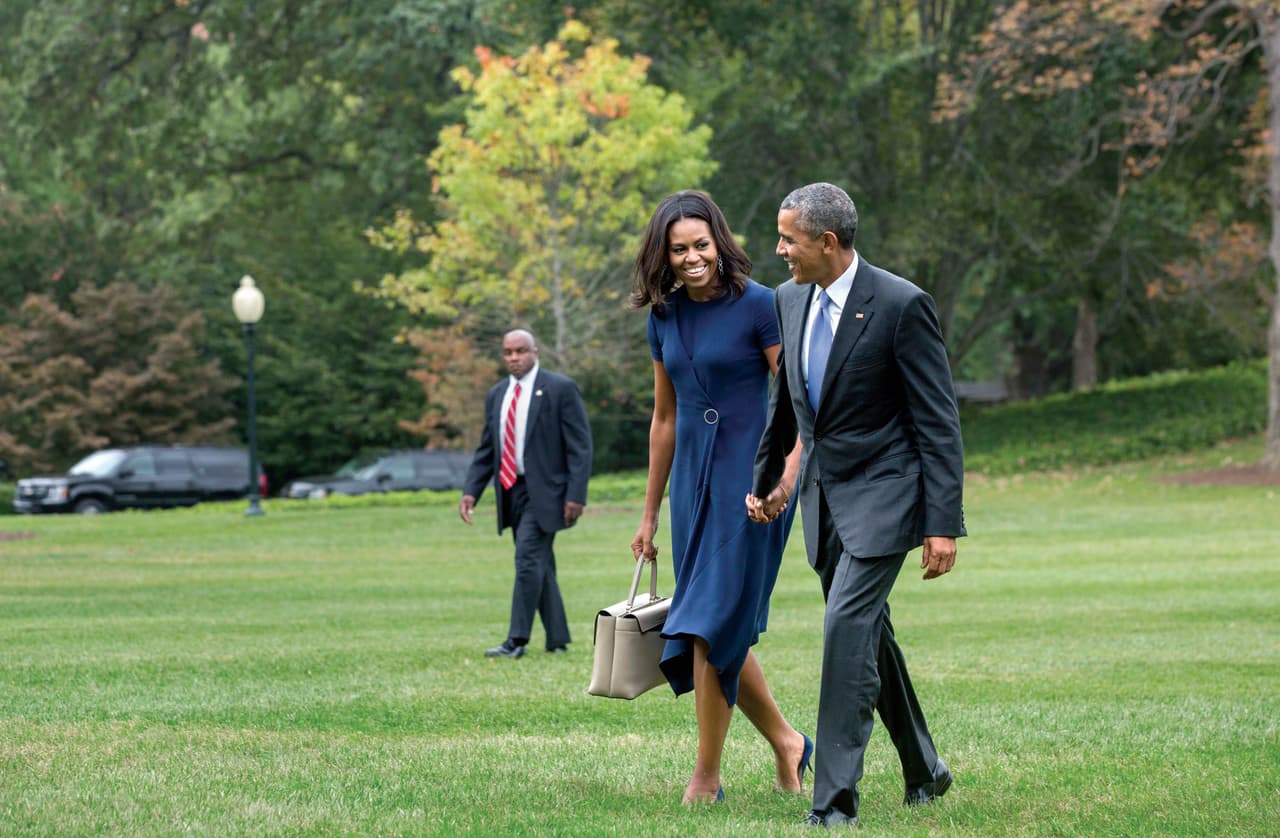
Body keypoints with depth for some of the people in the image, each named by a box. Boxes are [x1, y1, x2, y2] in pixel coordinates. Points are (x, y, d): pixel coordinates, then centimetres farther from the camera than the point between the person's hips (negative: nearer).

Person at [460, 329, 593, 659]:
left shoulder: (560, 389, -5)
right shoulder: (497, 395, 13)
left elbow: (580, 446, -8)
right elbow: (486, 450, 17)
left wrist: (576, 495, -15)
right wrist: (471, 491, 5)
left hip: (544, 491, -6)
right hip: (512, 492, 6)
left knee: (528, 559, -15)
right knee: (539, 566, 9)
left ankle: (517, 640, -13)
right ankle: (558, 640, 15)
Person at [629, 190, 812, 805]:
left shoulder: (758, 305, -9)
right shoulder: (664, 318, 9)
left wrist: (787, 473, -24)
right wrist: (650, 513, 19)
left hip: (751, 474, -6)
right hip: (694, 479, 6)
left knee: (715, 622, -9)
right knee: (721, 632, 7)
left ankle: (707, 774, -1)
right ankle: (785, 742, 25)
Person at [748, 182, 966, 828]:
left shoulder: (901, 305, -16)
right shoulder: (790, 301, 5)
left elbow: (938, 422, -15)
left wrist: (943, 525, -18)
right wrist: (765, 479, 24)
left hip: (883, 491, -7)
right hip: (823, 493, 7)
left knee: (846, 630, -17)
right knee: (869, 636, 15)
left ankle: (834, 802, -15)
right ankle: (923, 769, 32)